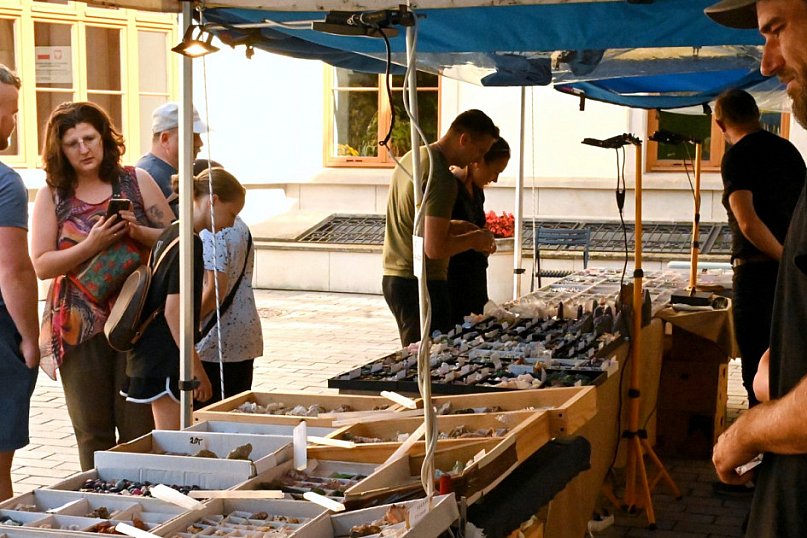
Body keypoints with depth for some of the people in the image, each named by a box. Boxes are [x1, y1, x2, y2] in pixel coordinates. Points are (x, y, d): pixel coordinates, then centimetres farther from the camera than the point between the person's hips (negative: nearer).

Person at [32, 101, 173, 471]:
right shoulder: (52, 195, 5)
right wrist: (91, 245, -15)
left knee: (139, 427, 1)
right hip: (80, 327, 0)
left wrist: (137, 231, -13)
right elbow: (41, 265, -2)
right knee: (93, 433, 7)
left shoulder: (136, 181, 5)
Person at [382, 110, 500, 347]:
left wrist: (456, 226, 14)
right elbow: (434, 248, -23)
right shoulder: (442, 179, -19)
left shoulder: (411, 158, 11)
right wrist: (473, 239, -6)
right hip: (421, 283, -9)